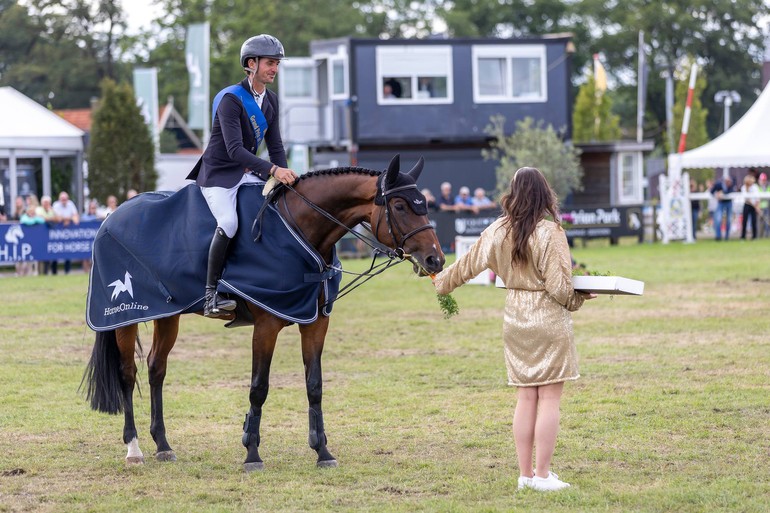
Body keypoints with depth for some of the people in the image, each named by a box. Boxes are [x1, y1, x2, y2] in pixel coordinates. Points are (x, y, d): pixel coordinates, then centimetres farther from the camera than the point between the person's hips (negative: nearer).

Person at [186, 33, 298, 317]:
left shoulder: (270, 100, 8)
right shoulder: (231, 99, -18)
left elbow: (275, 146, 12)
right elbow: (234, 150, -28)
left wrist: (285, 177, -5)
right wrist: (273, 170, -37)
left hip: (248, 175, 8)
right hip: (218, 175, -8)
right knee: (228, 222, -31)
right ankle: (211, 296, -28)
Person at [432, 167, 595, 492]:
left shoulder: (498, 232, 1)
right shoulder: (550, 233, -14)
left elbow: (467, 265, 14)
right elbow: (558, 287, -16)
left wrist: (441, 281, 32)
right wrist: (578, 299, 5)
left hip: (515, 319, 6)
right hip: (549, 319, -6)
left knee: (526, 398, 12)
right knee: (549, 398, 0)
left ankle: (525, 474, 15)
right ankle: (542, 475, 0)